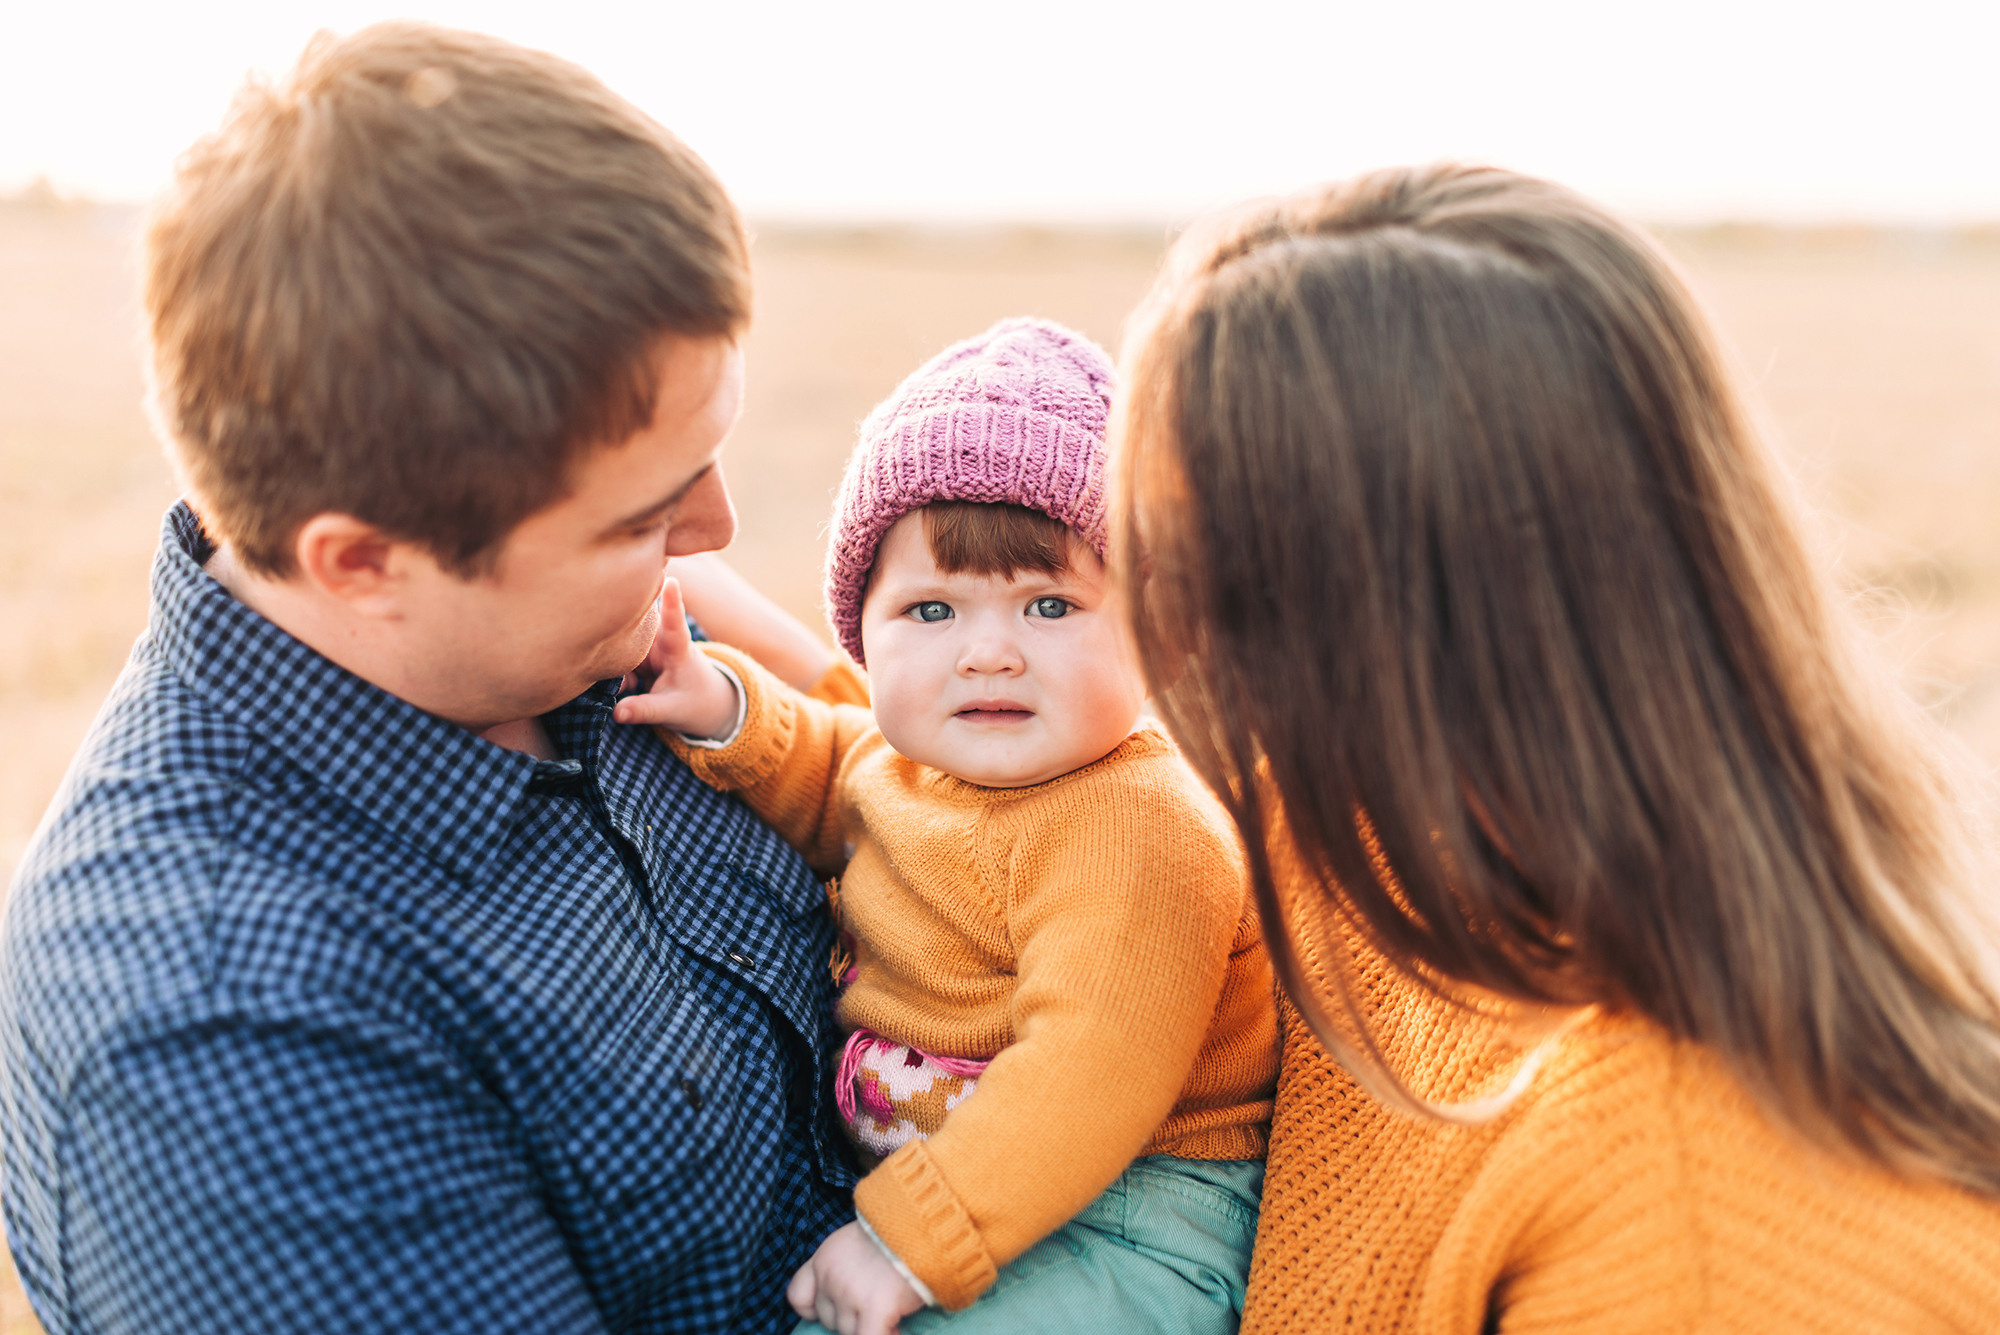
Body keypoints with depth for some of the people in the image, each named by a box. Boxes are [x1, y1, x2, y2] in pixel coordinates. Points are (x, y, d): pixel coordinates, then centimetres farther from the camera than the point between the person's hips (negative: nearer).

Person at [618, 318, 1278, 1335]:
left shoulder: (1137, 832, -27)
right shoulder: (905, 757, 3)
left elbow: (1093, 1073, -32)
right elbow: (821, 788, 24)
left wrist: (909, 1241, -31)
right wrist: (727, 713, 3)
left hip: (1125, 1223, -9)